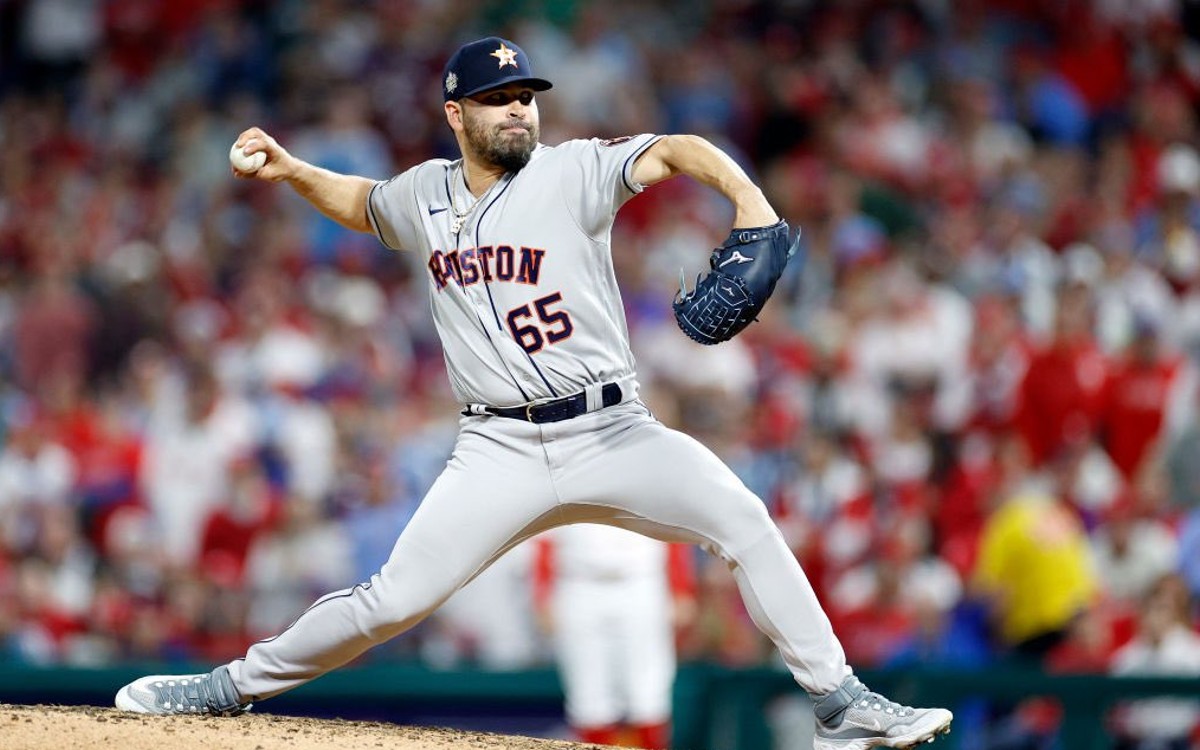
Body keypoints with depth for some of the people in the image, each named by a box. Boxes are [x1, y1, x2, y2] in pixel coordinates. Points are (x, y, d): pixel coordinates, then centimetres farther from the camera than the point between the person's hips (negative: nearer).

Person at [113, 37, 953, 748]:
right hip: (500, 453, 1)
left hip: (612, 435, -1)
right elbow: (360, 203, 32)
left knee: (743, 520, -20)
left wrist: (748, 197, -33)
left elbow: (678, 150, -14)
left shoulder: (571, 172, -2)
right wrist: (291, 169, 14)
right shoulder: (426, 194, 10)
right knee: (393, 600, -6)